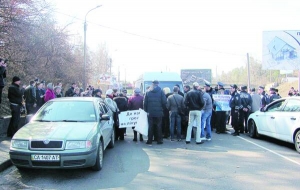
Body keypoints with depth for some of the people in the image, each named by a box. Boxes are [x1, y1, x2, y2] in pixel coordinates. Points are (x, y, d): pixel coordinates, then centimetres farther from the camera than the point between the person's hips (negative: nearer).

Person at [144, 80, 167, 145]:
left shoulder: (148, 92, 2)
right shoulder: (160, 91, -3)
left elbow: (145, 103, -1)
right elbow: (164, 102, -7)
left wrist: (146, 110, 8)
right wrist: (162, 108, 9)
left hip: (150, 113, 1)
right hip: (159, 112, -1)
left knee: (150, 127, 7)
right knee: (158, 126, 7)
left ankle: (149, 140, 8)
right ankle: (159, 140, 9)